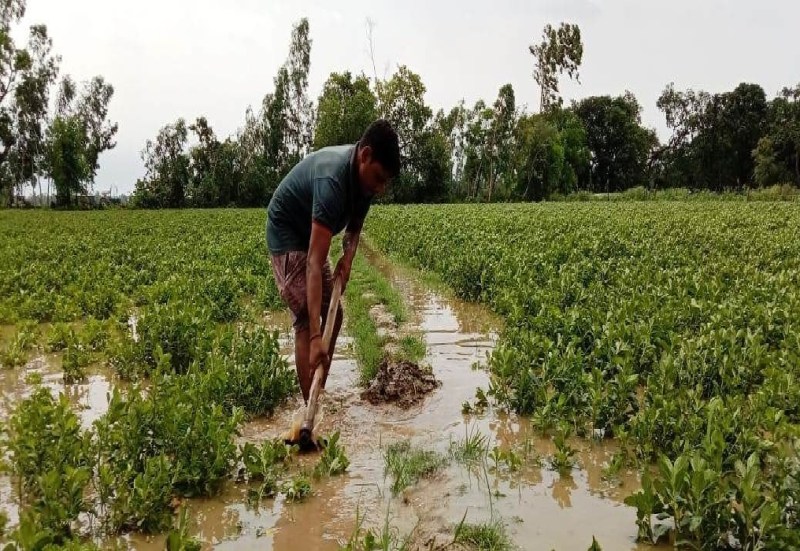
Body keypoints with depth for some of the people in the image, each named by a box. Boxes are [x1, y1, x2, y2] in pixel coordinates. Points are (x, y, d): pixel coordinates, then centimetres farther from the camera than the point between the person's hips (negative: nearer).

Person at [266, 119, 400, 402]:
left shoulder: (363, 174, -12)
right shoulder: (332, 179, -38)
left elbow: (355, 224, 6)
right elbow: (314, 262, -43)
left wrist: (348, 257, -17)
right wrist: (315, 335, -47)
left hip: (311, 235, 9)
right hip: (287, 233, -9)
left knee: (334, 314, 9)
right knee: (305, 319, -15)